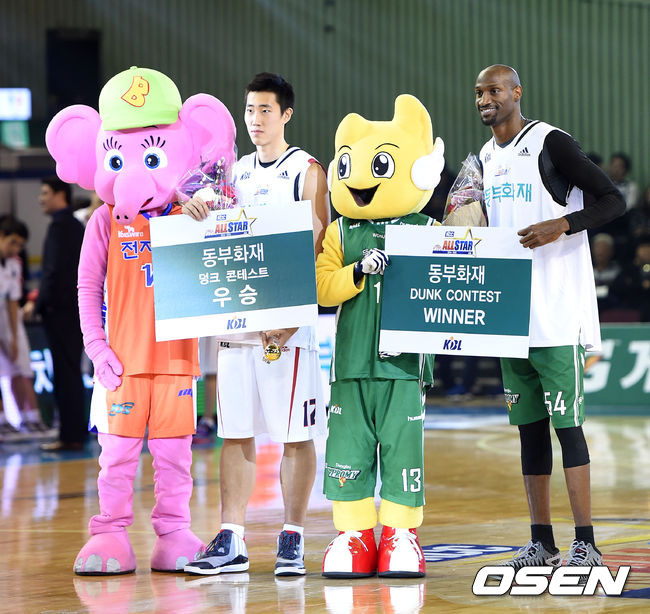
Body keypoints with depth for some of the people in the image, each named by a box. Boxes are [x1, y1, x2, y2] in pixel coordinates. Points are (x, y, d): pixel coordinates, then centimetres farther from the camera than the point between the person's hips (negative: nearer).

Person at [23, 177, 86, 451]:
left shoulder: (59, 226, -13)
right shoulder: (77, 226, 16)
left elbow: (54, 271, -19)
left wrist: (38, 304, -13)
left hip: (60, 310, -9)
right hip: (76, 308, 9)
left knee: (65, 374, -7)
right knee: (71, 374, 12)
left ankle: (69, 436, -6)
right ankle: (76, 433, 15)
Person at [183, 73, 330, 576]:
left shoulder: (307, 172, -2)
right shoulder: (236, 173, 15)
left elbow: (317, 251, -8)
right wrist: (196, 208, -5)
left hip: (288, 322, -5)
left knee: (295, 433, -2)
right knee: (236, 431, 5)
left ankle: (293, 540, 4)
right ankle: (231, 542, 8)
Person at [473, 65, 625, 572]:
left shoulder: (552, 144, -8)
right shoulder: (486, 158, 15)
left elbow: (614, 200, -11)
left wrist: (562, 225, -23)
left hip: (558, 314, -8)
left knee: (566, 423, -9)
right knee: (529, 425, 9)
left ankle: (586, 544, -7)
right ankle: (541, 543, 14)